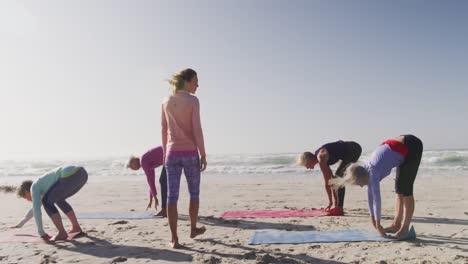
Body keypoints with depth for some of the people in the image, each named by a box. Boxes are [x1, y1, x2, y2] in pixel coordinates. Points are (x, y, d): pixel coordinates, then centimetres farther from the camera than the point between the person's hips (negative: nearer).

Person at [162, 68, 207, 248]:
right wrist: (203, 154, -8)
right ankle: (193, 228, 32)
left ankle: (174, 239, 4)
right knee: (194, 192, 16)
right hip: (190, 153, -3)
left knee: (172, 196, 2)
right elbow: (197, 129, -13)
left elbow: (164, 129, 10)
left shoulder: (166, 102, 8)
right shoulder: (193, 100, -7)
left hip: (172, 153, 4)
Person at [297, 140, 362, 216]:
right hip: (350, 150, 10)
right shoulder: (319, 156, 6)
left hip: (353, 149, -10)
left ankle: (339, 208, -12)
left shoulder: (321, 158, -20)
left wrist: (330, 202, -10)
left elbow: (327, 182, -17)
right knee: (337, 177, 13)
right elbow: (330, 177, 11)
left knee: (338, 176, -12)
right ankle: (337, 206, 16)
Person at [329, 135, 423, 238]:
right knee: (399, 188, 10)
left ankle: (405, 228, -2)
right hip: (405, 148, 8)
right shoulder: (367, 169, 1)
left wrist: (378, 224, -19)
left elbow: (376, 199, -24)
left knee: (406, 189, -7)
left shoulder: (372, 172, -23)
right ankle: (396, 224, 17)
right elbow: (370, 194, 8)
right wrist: (372, 217, 13)